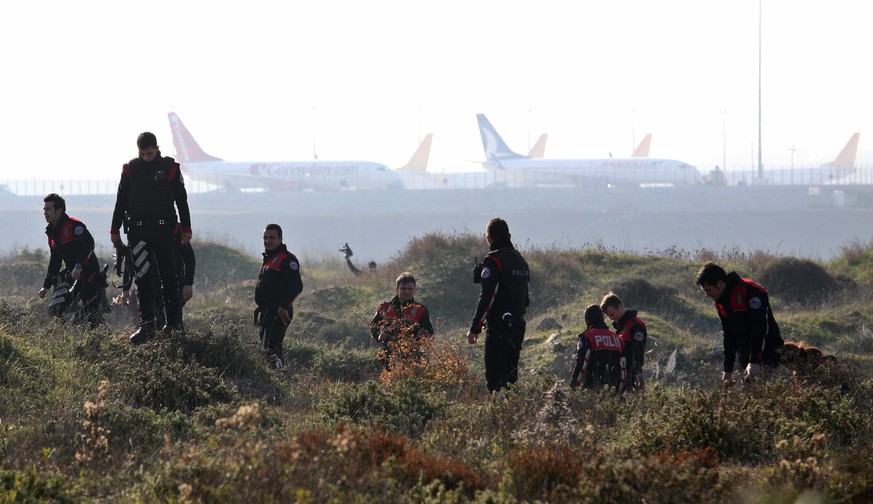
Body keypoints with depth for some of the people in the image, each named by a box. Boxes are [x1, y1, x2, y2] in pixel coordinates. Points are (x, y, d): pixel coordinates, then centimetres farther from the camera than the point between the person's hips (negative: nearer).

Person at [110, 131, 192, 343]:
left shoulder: (170, 168, 3)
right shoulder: (130, 169, 6)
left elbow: (181, 200, 7)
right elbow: (121, 201, 11)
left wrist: (186, 229, 4)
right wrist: (115, 230, 10)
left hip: (163, 230, -1)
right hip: (137, 230, 1)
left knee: (168, 276, 2)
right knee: (142, 278, -4)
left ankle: (174, 322, 8)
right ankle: (147, 324, -4)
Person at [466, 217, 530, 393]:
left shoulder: (494, 260, -11)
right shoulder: (520, 260, 15)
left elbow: (486, 298, -17)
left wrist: (474, 328, -15)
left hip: (498, 328, -8)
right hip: (518, 326, 8)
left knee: (495, 379, -10)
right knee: (511, 375, 15)